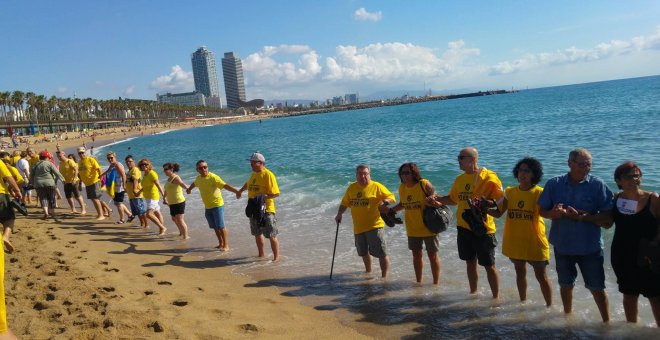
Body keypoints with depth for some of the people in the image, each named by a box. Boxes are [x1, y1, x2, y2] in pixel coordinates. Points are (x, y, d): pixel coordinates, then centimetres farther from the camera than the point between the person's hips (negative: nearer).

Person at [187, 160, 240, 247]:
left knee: (220, 226, -7)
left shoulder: (213, 177, -18)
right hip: (207, 207, 7)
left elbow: (225, 185, -31)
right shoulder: (198, 178, 5)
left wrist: (236, 191, -46)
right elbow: (194, 184, 30)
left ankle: (226, 245, 1)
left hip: (217, 205, -7)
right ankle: (221, 243, 25)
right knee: (215, 227, 13)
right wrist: (189, 189, 52)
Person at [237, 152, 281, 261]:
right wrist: (240, 191, 41)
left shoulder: (268, 175, -14)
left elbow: (276, 193, -19)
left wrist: (264, 197, -28)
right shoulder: (254, 174, 12)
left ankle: (276, 257, 7)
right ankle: (261, 254, 33)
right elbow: (248, 184, 36)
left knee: (272, 235, -3)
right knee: (257, 234, 17)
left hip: (266, 210, -8)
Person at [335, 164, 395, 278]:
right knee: (364, 252, 22)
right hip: (358, 227, 6)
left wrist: (384, 201, -27)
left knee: (381, 253, -7)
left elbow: (391, 197, -7)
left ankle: (384, 277, 4)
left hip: (374, 225, -5)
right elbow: (345, 202, 16)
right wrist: (339, 214, 2)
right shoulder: (352, 187, 8)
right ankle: (368, 272, 44)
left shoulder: (376, 186, -7)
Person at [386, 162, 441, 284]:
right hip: (412, 228, 5)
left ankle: (436, 283, 21)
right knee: (416, 255, 16)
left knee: (432, 255, 7)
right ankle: (418, 282, 33)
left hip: (428, 227, -5)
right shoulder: (402, 187, 1)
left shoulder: (424, 184, -16)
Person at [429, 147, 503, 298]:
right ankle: (473, 292, 34)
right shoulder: (460, 179, 10)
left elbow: (501, 200, -15)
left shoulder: (488, 176, -11)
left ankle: (496, 297, 18)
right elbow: (453, 198, 20)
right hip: (464, 227, 6)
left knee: (489, 266, 4)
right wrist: (437, 199, 5)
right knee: (470, 262, 18)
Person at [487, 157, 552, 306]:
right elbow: (498, 212, 2)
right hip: (515, 241, 4)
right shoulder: (510, 192, 1)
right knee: (520, 272, 21)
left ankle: (549, 306, 23)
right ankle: (522, 302, 39)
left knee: (541, 276, 6)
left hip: (534, 242, -4)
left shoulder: (539, 193, -11)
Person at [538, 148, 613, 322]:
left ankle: (606, 322, 27)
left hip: (590, 247, -2)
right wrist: (555, 213, -20)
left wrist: (584, 216, -26)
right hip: (562, 245, 3)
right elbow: (543, 211, 2)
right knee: (566, 285, 20)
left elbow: (608, 219, -11)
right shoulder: (554, 184, -5)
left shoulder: (597, 185, -10)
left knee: (597, 288, 7)